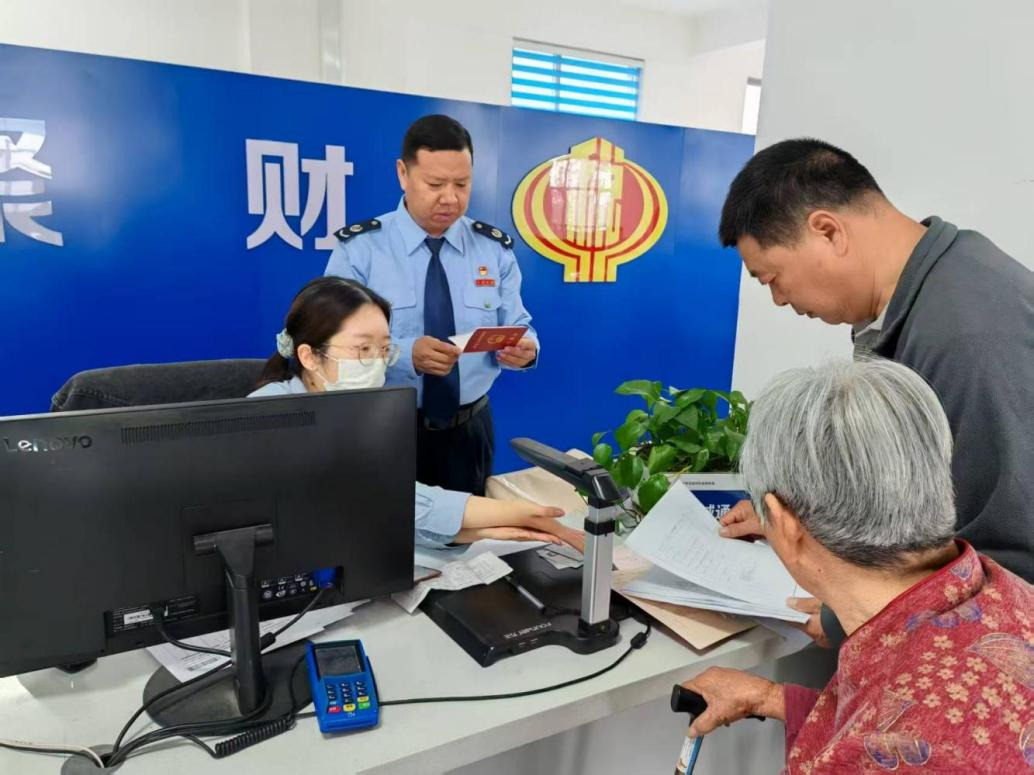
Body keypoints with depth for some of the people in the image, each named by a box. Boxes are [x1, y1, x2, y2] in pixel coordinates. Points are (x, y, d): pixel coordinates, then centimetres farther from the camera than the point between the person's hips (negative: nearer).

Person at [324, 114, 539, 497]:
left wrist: (524, 348, -22)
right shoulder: (358, 249, -8)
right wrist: (406, 354, -31)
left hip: (469, 432, 3)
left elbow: (516, 328, 1)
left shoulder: (495, 249, 1)